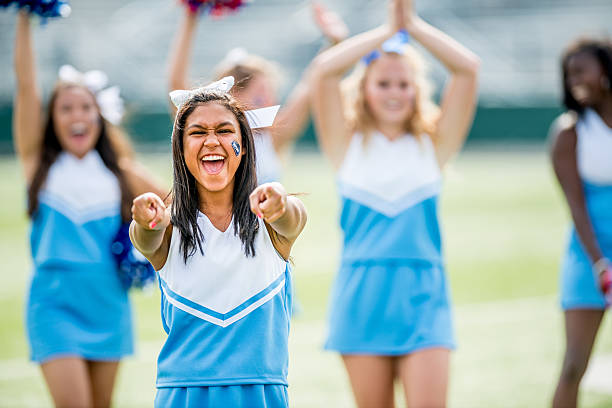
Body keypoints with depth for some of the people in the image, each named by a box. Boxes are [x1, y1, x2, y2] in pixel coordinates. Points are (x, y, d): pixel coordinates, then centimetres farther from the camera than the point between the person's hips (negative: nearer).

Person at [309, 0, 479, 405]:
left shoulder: (433, 144, 9)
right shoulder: (348, 144, 8)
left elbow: (468, 68, 1)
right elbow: (323, 70, -4)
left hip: (422, 295, 0)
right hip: (362, 292, 0)